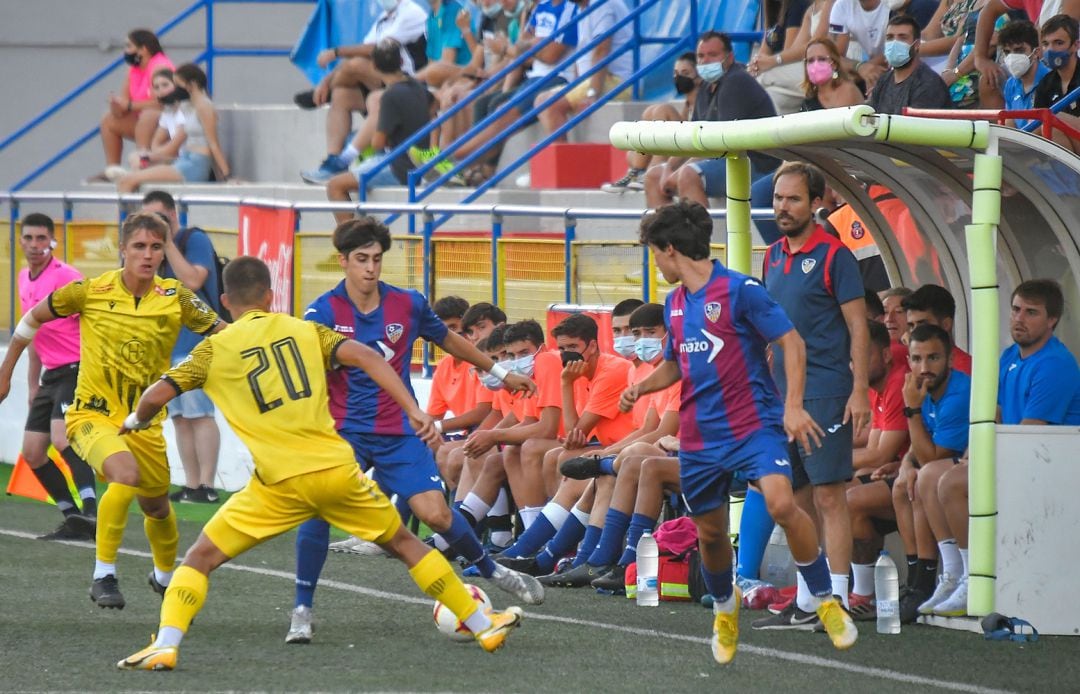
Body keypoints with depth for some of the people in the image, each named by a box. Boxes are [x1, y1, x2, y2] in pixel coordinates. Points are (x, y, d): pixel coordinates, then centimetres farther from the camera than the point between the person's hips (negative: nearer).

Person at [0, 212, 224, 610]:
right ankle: (103, 575, -22)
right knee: (126, 474, -31)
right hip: (93, 413, -3)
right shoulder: (92, 292, -11)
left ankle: (165, 575, 47)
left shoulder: (175, 298, -8)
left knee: (157, 507, 16)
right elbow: (34, 318, 4)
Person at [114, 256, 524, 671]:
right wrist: (414, 411, -4)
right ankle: (483, 624, 29)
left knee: (202, 557, 8)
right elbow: (363, 356, -2)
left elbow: (157, 395, 1)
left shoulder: (216, 349, 5)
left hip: (279, 482, -3)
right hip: (337, 468, 3)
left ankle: (165, 645, -12)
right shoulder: (305, 330, 11)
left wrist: (135, 420, 23)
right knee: (403, 543, 22)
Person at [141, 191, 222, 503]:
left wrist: (168, 243, -17)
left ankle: (206, 486, -12)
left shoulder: (195, 240, -6)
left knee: (199, 414, -11)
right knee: (179, 417, 8)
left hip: (195, 341, -8)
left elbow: (192, 280, -20)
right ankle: (190, 486, 11)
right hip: (168, 345, 8)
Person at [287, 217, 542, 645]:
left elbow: (448, 340, 18)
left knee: (435, 514, -8)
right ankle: (302, 610, -10)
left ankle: (490, 570, 21)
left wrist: (500, 373, 27)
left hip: (400, 432, 1)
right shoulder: (323, 312, -7)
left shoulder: (408, 305, 0)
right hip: (344, 431, -1)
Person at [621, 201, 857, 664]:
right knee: (710, 533, 11)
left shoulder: (740, 290, -10)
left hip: (753, 426, -7)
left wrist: (793, 406, -19)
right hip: (700, 438, 7)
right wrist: (640, 388, 8)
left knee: (781, 504, -27)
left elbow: (791, 342, -11)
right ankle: (724, 609, 39)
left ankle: (826, 603, -12)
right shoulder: (674, 304, 13)